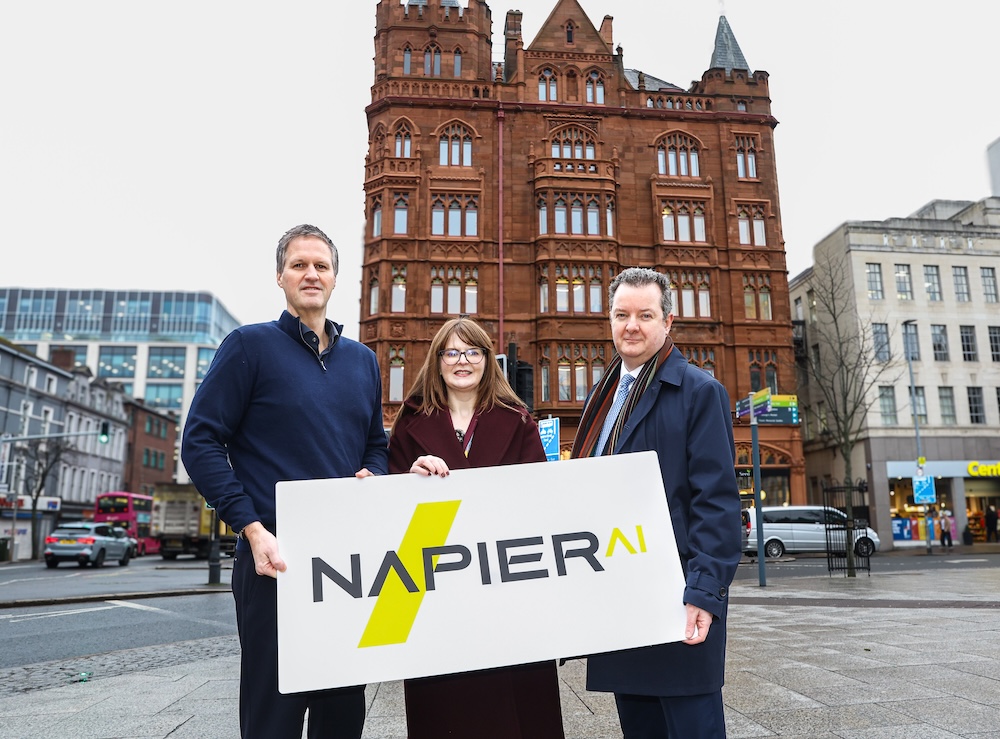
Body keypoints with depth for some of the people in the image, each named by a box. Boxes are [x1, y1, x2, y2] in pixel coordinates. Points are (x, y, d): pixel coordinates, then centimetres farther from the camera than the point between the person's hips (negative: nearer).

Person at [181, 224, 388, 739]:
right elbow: (200, 443, -7)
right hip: (277, 557, -5)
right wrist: (253, 529, -15)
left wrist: (372, 478, -2)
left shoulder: (362, 359, 14)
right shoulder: (250, 345, -2)